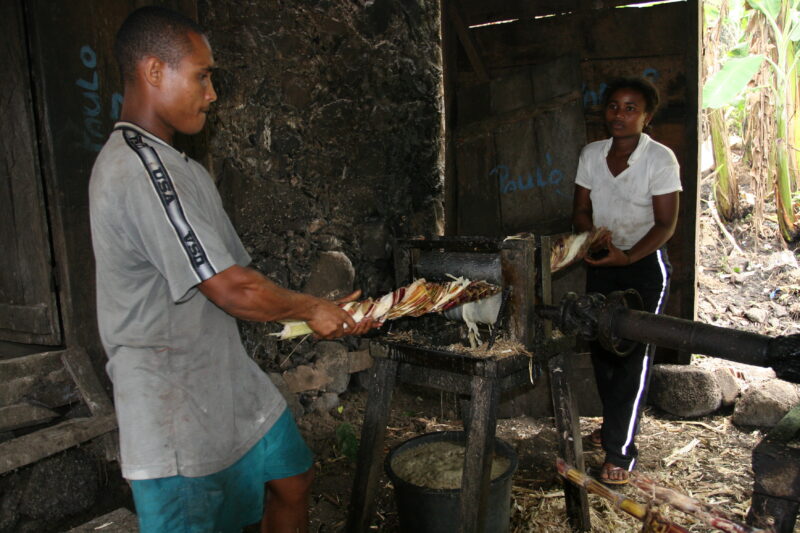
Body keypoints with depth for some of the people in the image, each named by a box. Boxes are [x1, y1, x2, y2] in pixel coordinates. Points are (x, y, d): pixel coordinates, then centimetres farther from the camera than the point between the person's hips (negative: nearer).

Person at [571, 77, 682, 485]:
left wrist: (627, 256, -29)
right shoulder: (591, 154, -1)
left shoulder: (660, 159, -15)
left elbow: (665, 224, -16)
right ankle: (614, 424, 33)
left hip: (645, 264, -5)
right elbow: (581, 210, 5)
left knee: (634, 356, -6)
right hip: (601, 262, 5)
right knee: (601, 348, 11)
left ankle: (620, 451, 1)